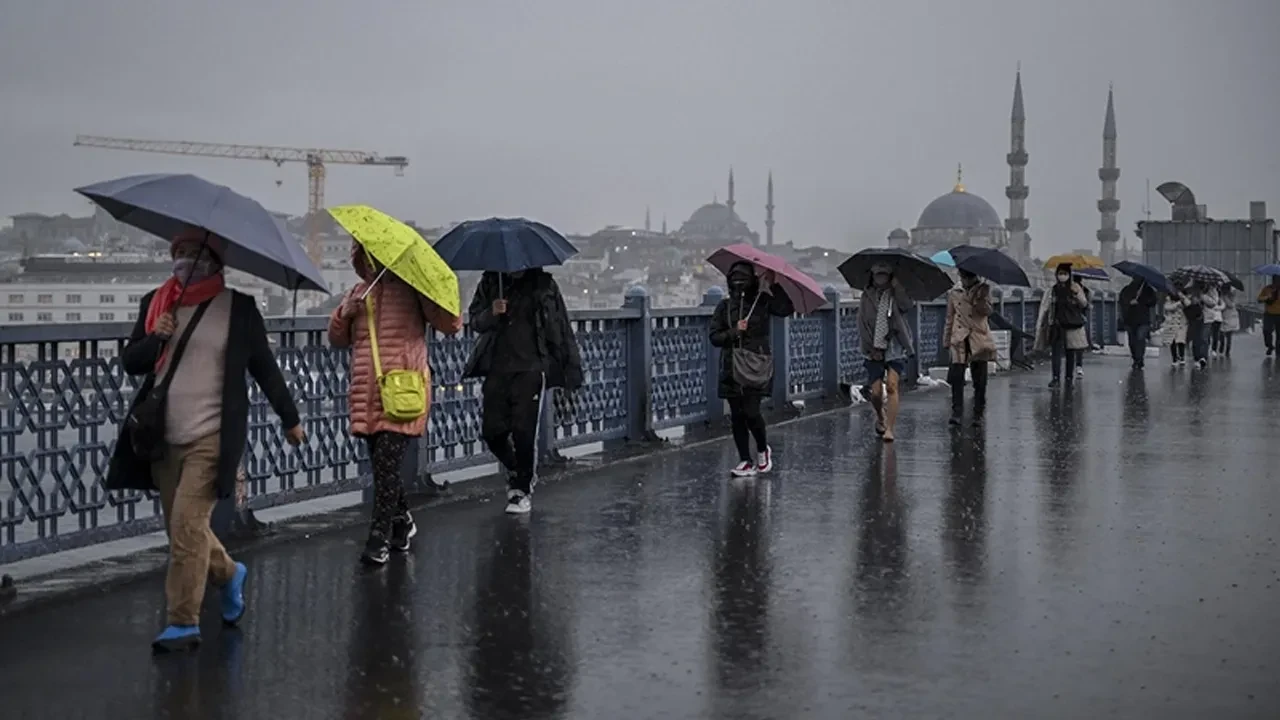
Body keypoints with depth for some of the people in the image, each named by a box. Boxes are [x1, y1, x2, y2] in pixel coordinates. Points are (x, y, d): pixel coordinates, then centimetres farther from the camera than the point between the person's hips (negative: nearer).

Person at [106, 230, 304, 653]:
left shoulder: (238, 307, -2)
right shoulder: (155, 303, 9)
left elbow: (264, 365, 5)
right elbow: (130, 362, 10)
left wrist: (289, 419, 12)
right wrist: (156, 338, -10)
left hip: (213, 437, -5)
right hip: (164, 439, 5)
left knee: (188, 523, -15)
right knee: (182, 528, 13)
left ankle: (183, 624, -8)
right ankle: (229, 574, 40)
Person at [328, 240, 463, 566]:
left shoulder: (410, 287, 1)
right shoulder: (357, 293, 17)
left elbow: (451, 324, -5)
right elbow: (337, 339, 19)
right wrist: (345, 313, -1)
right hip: (367, 395, 6)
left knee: (387, 464, -12)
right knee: (382, 465, 12)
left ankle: (380, 538, -7)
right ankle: (402, 521, 31)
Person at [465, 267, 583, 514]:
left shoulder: (543, 284, 2)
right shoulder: (490, 282, 10)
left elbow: (559, 327, 2)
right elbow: (475, 321, 9)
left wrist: (569, 372, -2)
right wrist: (491, 313, -14)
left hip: (531, 369, -3)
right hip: (497, 368, 3)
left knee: (524, 431, -5)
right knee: (491, 431, 3)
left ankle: (523, 489, 12)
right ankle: (516, 472, 32)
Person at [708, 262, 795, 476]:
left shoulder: (763, 302, 1)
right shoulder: (725, 306, 7)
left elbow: (787, 308, -14)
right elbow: (714, 337, 4)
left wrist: (773, 285, -13)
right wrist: (734, 332, -12)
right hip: (732, 368, 3)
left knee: (751, 412, -12)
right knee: (737, 416, 3)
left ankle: (763, 450, 15)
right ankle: (745, 461, 12)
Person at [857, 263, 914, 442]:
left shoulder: (896, 294, 4)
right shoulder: (867, 296, 7)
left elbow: (906, 306, -17)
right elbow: (862, 324, 4)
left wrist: (897, 286, -16)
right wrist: (871, 348, -3)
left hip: (895, 348, -1)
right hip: (874, 350, 2)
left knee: (891, 385, -18)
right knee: (876, 392, -2)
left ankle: (889, 429, -19)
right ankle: (880, 417, 30)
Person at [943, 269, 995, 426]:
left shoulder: (983, 290, 7)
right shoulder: (954, 294, 12)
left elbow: (988, 311, -6)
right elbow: (949, 318, 16)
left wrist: (978, 298, -19)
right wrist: (946, 341, 13)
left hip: (979, 339, -1)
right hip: (959, 339, 1)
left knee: (980, 379, 1)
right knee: (956, 377, -11)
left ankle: (978, 414, 8)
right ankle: (957, 412, -8)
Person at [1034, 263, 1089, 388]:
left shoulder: (1075, 287, 3)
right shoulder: (1052, 290, 4)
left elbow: (1084, 304, 1)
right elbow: (1044, 307, 3)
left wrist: (1077, 294, -16)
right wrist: (1040, 324, -4)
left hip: (1073, 325, 1)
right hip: (1057, 325, -1)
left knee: (1070, 352, 7)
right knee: (1056, 351, -12)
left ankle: (1069, 377, 17)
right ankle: (1056, 378, -17)